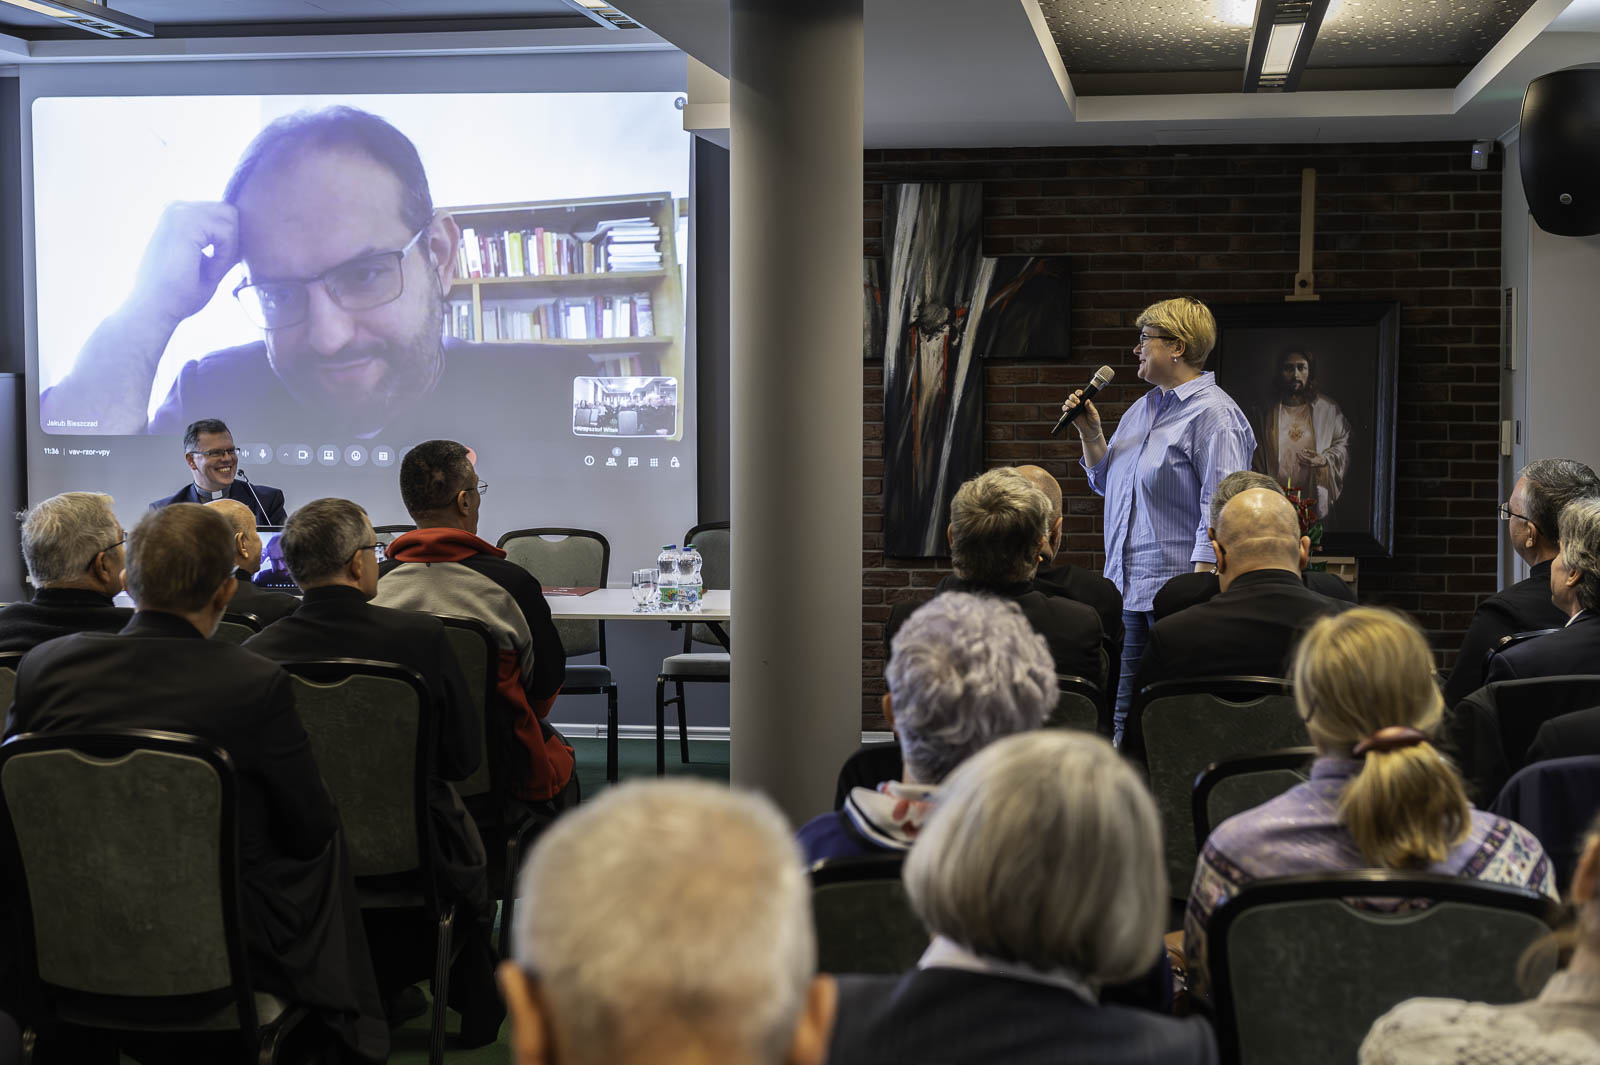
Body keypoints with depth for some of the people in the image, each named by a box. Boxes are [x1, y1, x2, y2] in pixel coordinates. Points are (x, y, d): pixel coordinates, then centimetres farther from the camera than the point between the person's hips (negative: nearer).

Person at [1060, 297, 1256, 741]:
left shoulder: (1213, 414, -10)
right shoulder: (1142, 408, 18)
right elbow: (1107, 483, 28)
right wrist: (1090, 434, 11)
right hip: (1127, 589, 9)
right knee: (1122, 711, 8)